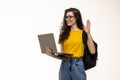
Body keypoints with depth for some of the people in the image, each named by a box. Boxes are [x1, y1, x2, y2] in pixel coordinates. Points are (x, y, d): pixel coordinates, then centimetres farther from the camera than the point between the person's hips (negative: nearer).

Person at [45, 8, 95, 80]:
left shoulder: (83, 33, 0)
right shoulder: (64, 34, 11)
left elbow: (92, 51, -12)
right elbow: (62, 55, 12)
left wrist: (88, 33, -14)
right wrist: (53, 55, -5)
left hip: (77, 65, -3)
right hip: (64, 66, 4)